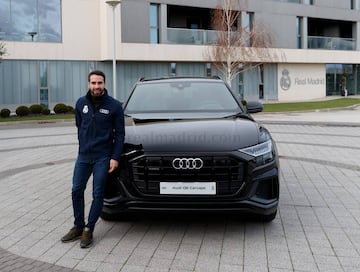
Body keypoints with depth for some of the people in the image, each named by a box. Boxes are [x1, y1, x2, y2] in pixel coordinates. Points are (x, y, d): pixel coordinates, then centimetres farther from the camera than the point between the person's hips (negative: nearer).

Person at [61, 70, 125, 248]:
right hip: (83, 155, 4)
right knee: (76, 191, 7)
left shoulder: (114, 106, -6)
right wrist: (84, 144, 15)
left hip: (103, 157, -4)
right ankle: (78, 227, 22)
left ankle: (88, 230, 12)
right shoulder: (81, 103, 3)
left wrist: (115, 157, -10)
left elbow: (120, 133, -4)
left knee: (98, 194, 1)